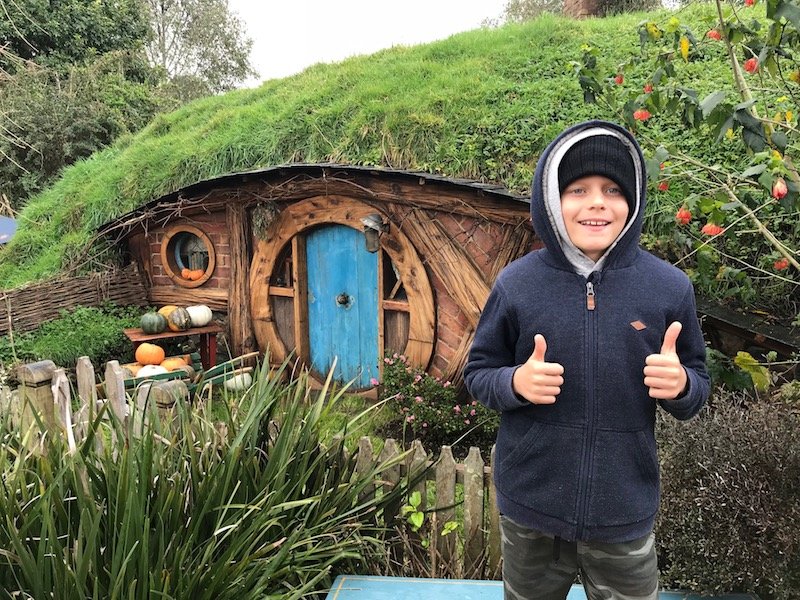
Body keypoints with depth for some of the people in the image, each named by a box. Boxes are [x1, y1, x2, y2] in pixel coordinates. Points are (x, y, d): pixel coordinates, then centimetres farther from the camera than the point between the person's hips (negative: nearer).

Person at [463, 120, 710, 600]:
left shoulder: (670, 287, -8)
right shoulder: (516, 284, -10)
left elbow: (697, 387, 2)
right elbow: (477, 372, -1)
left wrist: (681, 385, -20)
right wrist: (515, 382, -22)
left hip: (626, 511, 0)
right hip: (531, 507, 1)